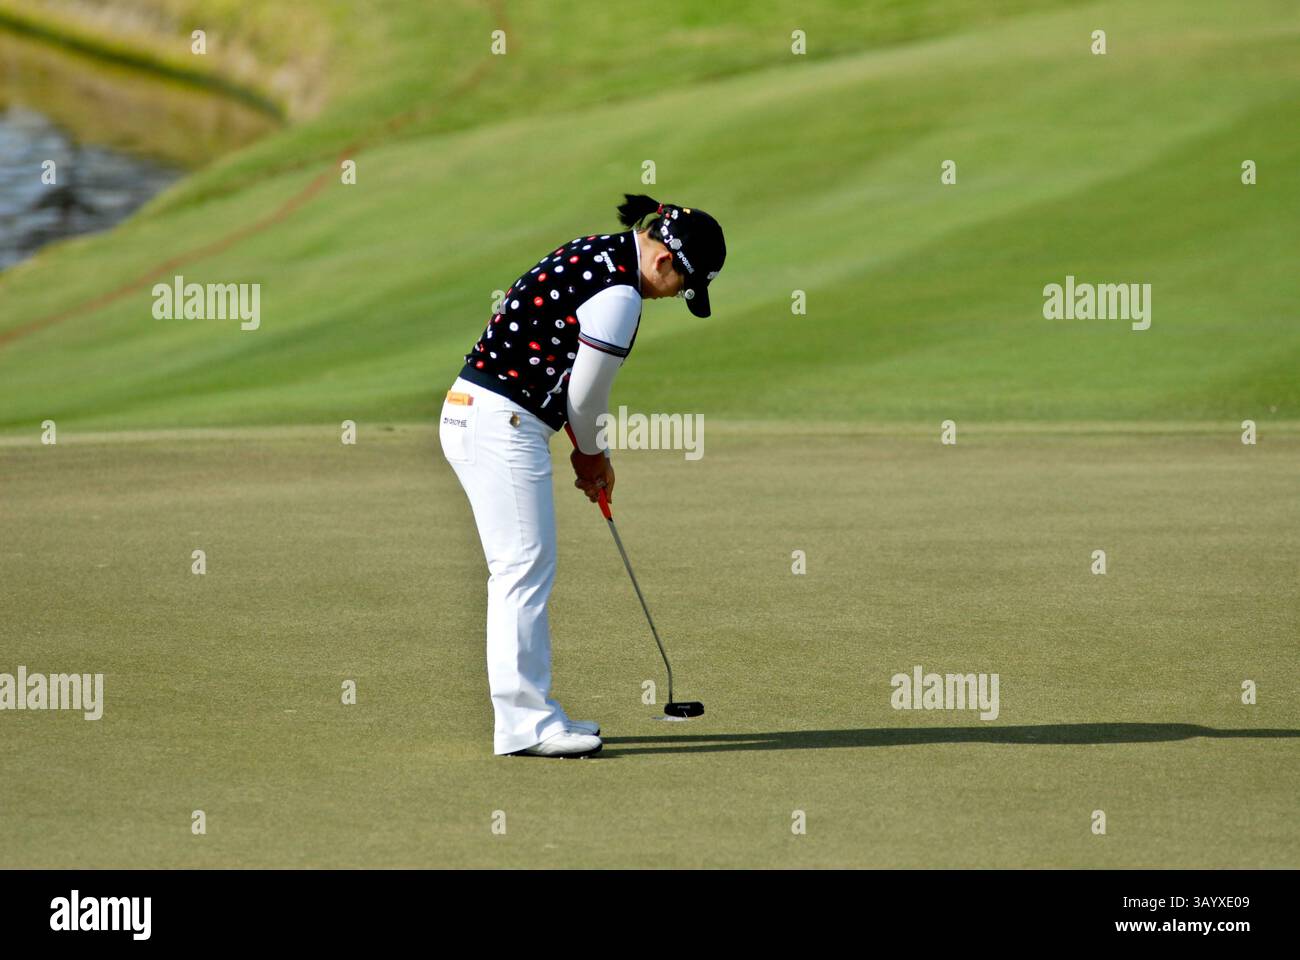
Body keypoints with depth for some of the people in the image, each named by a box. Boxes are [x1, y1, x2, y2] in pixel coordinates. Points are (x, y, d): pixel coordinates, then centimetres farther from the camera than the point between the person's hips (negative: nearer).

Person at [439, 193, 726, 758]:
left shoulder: (595, 252, 14)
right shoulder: (618, 294, -17)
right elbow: (586, 394, -9)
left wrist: (590, 453, 19)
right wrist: (592, 454, 10)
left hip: (469, 411, 11)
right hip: (503, 421, -11)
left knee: (520, 572, 14)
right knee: (525, 568, -8)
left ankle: (532, 712, 19)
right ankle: (524, 724, -7)